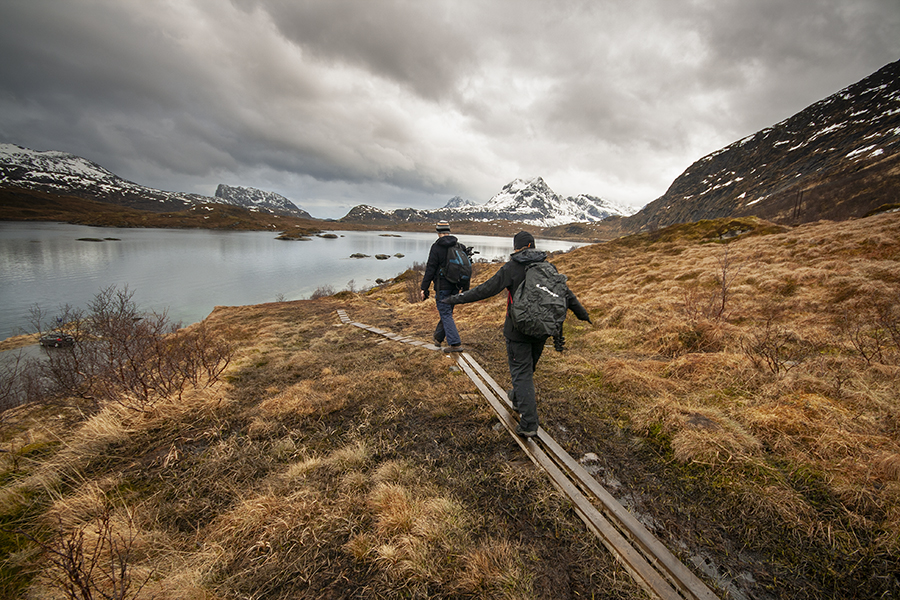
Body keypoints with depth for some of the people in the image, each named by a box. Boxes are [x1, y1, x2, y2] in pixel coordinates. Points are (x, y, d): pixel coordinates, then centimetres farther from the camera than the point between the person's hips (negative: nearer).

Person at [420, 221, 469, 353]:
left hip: (443, 286, -6)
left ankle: (455, 343, -4)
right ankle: (438, 338, 32)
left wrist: (424, 288, -9)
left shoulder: (436, 247, -11)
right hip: (455, 286, 7)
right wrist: (465, 286, 21)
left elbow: (430, 269, -14)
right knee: (447, 311, 17)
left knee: (446, 314, -1)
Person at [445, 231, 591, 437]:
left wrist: (459, 298, -9)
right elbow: (565, 292, 12)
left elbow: (487, 289, -15)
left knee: (521, 372, 0)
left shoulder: (511, 267, -11)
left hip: (518, 329, -6)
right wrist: (582, 313, 26)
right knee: (529, 367, 23)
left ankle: (528, 424, -1)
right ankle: (517, 398, 47)